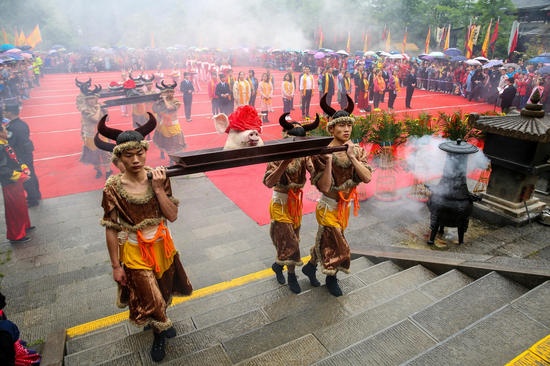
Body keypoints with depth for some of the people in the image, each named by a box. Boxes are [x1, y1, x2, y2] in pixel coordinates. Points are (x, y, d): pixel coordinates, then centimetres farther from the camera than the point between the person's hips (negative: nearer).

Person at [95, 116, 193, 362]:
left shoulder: (158, 178, -13)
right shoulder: (113, 189, -19)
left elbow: (172, 216, -14)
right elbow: (111, 230, -11)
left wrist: (158, 188, -25)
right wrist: (116, 265, -6)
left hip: (161, 246, 3)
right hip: (135, 252, -3)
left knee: (163, 292, 24)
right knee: (150, 299, 5)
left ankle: (159, 323, 56)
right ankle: (160, 330, 39)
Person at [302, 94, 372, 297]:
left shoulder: (356, 151, -5)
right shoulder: (323, 152, -21)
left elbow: (367, 178, -18)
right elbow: (325, 187, -26)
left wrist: (352, 157, -26)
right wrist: (328, 161, -35)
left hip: (345, 206, 6)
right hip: (328, 208, -5)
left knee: (326, 241, 20)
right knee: (336, 246, 5)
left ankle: (310, 266, 46)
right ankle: (331, 279, 34)